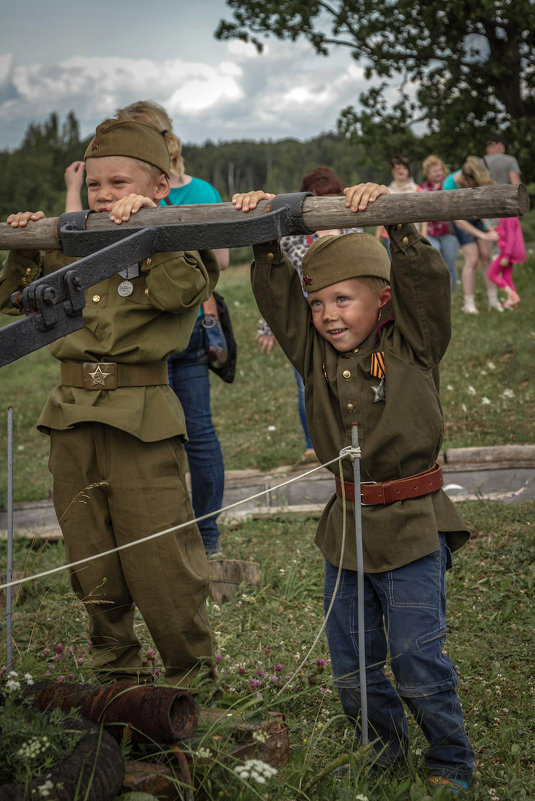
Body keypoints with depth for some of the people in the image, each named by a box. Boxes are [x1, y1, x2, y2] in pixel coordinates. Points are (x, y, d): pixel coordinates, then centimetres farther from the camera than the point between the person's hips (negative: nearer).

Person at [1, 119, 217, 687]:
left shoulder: (177, 243, -1)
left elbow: (180, 290, -23)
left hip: (143, 420, -6)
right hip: (73, 415, 6)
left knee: (159, 554, -4)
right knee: (89, 555, 13)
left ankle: (192, 673, 13)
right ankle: (116, 668, 29)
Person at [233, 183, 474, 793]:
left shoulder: (413, 346, -5)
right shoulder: (315, 353, 6)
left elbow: (426, 278, -18)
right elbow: (275, 291, 3)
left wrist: (394, 217, -25)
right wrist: (267, 234, -9)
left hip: (411, 530, -5)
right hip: (345, 528, 5)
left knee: (417, 660, -2)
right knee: (350, 664, 13)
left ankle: (450, 763, 18)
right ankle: (385, 742, 37)